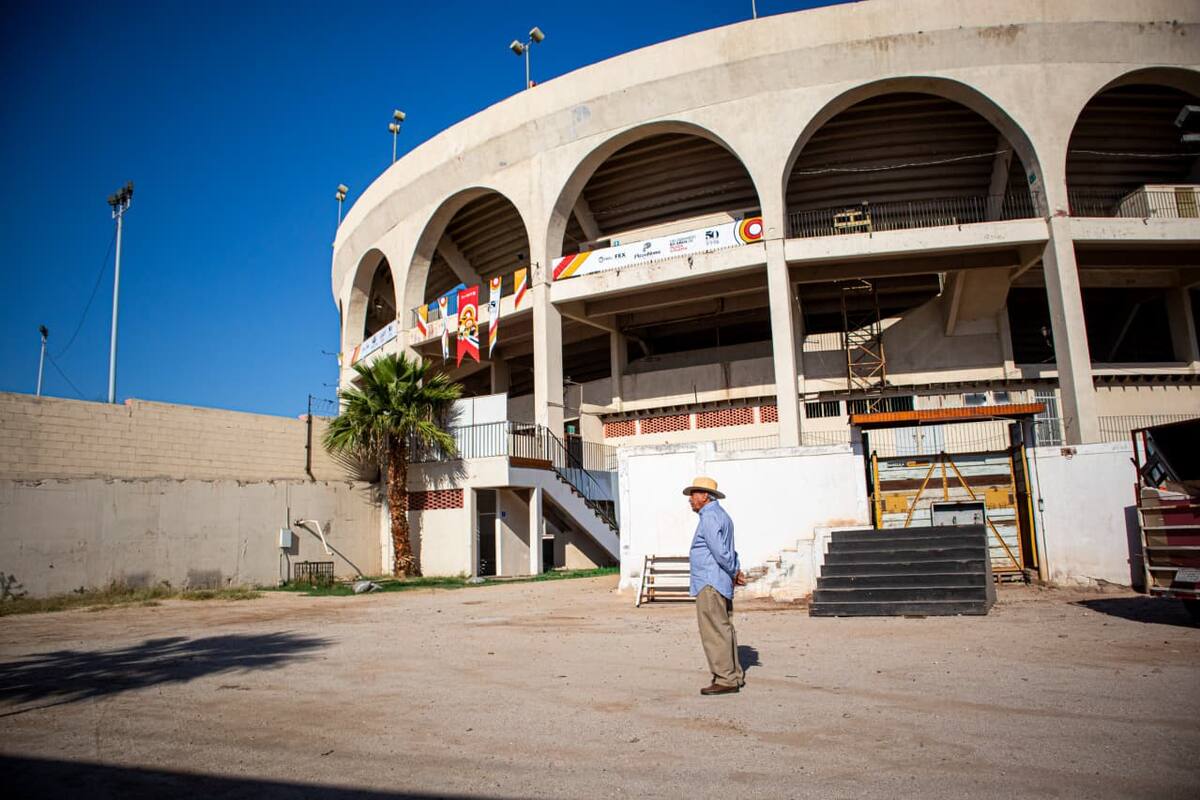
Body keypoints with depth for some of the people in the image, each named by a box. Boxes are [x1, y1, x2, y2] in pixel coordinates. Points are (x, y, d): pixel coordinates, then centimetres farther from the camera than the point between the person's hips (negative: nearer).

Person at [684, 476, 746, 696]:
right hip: (720, 583, 11)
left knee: (714, 632, -7)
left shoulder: (709, 517, -14)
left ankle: (726, 680, -5)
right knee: (724, 629, 14)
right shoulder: (720, 515, 19)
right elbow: (728, 551, 18)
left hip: (710, 583, -11)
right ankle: (734, 676, 20)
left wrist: (734, 573, -8)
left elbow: (720, 551, -21)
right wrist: (736, 571, 5)